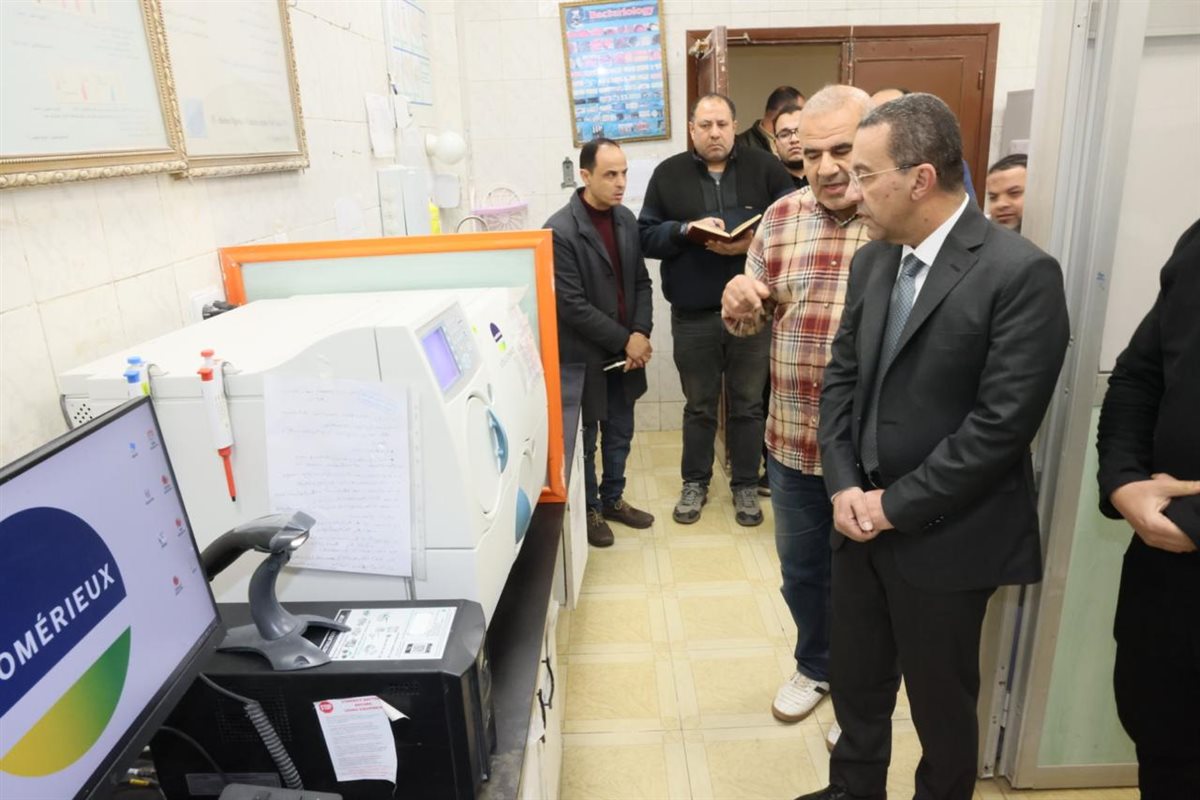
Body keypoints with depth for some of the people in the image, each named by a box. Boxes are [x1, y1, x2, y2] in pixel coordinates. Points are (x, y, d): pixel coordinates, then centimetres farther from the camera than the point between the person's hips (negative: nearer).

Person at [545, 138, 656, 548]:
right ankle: (588, 509, 30)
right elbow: (572, 305, -21)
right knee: (585, 438, 11)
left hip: (625, 351, 6)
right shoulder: (560, 230, -18)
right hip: (585, 355, -6)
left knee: (620, 433, 18)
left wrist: (641, 333, -8)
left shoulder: (626, 218, 3)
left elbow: (641, 281, 8)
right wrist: (625, 340, -16)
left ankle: (613, 499, 38)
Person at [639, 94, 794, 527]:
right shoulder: (668, 174, 4)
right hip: (693, 315, 0)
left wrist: (754, 243, -18)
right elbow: (647, 236, 0)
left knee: (748, 404, 10)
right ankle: (695, 483, 30)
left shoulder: (765, 167, 2)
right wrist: (687, 230, -17)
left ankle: (745, 486, 27)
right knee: (699, 405, 13)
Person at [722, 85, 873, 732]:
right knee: (800, 571, 22)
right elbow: (753, 319, 9)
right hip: (792, 441, 4)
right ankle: (815, 667, 49)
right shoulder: (781, 217, 2)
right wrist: (739, 303, -14)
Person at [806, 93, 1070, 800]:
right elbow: (842, 377, 6)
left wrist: (895, 506, -16)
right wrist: (844, 486, -6)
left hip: (945, 539, -6)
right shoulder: (873, 260, 5)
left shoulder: (1021, 273, -17)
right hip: (862, 520, 6)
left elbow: (1001, 424, -21)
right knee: (855, 680, 22)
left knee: (940, 702, 16)